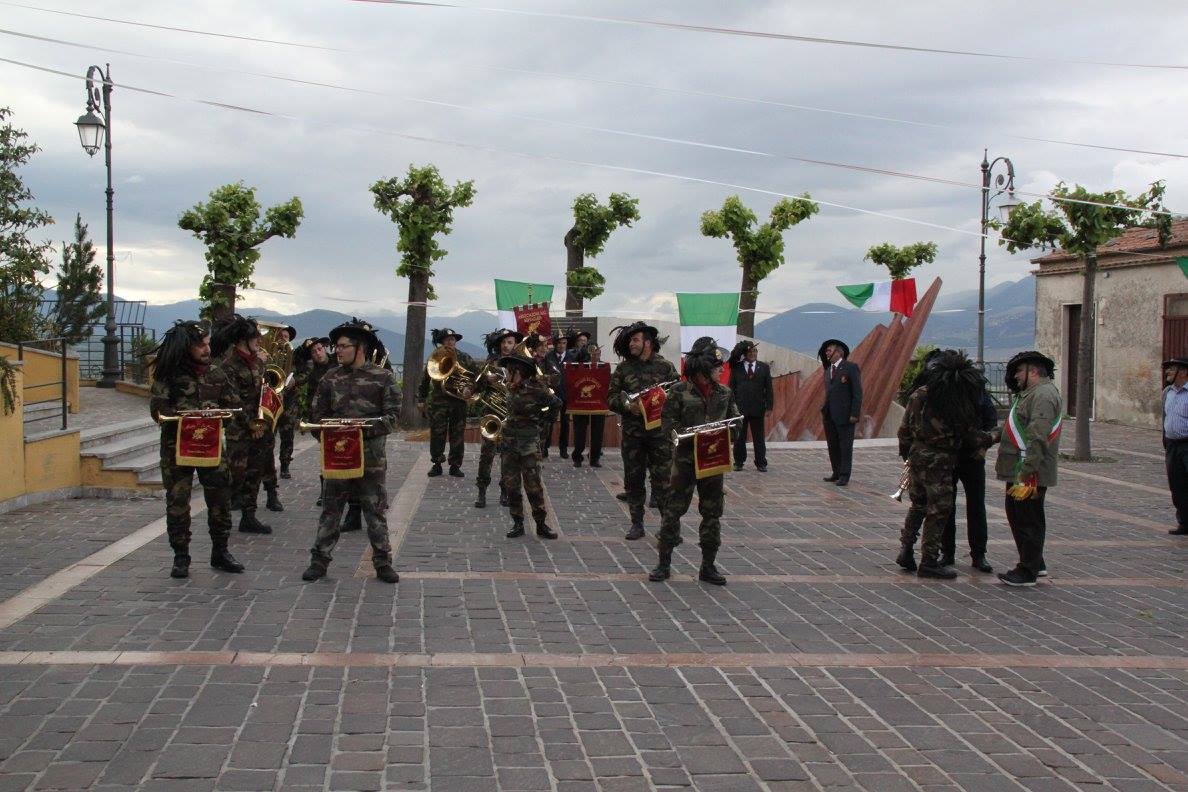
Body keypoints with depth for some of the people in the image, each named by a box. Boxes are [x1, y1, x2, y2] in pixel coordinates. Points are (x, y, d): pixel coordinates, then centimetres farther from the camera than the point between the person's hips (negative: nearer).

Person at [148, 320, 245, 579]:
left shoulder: (215, 375, 7)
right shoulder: (167, 375, -4)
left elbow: (233, 406, 8)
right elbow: (157, 409, -11)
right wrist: (185, 416, -24)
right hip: (176, 444, -3)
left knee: (220, 497, 4)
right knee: (177, 501, 0)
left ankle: (220, 552, 18)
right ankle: (181, 557, 11)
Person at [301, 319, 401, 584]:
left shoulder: (383, 378, -3)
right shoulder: (331, 378, 5)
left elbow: (393, 415, -7)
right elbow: (318, 414, 8)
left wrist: (365, 429, -20)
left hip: (371, 457, -2)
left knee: (376, 511, 5)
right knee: (330, 510, 7)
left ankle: (382, 562, 13)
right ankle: (320, 560, 15)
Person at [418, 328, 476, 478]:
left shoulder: (464, 357, 3)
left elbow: (477, 374, 5)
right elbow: (424, 380, 6)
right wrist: (421, 399, 4)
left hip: (459, 402, 1)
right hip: (438, 402, -1)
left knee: (457, 435, 4)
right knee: (437, 434, 1)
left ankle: (455, 465, 12)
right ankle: (437, 464, 12)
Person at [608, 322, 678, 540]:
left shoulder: (665, 367, 2)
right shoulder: (623, 368, 7)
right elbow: (611, 397, 6)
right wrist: (627, 405, -13)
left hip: (659, 430, -3)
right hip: (631, 432, 3)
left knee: (663, 479, -3)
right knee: (633, 479, 8)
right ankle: (637, 524, 18)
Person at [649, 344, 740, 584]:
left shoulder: (724, 393, 7)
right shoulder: (680, 391, -6)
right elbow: (668, 426, -7)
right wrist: (693, 435, -21)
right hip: (686, 458, -4)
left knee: (712, 512, 7)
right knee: (673, 509, 0)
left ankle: (708, 566, 18)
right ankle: (664, 563, 11)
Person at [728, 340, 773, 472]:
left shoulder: (764, 368, 8)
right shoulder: (736, 368, 5)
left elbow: (769, 389, 7)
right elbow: (732, 388, 4)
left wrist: (769, 407, -1)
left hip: (757, 408, 1)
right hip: (739, 408, -1)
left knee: (759, 438, 4)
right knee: (739, 437, 5)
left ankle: (761, 463, 10)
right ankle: (738, 462, 13)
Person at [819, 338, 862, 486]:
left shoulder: (851, 367, -6)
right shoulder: (828, 370, 16)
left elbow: (857, 392, -9)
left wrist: (855, 414, -15)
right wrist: (824, 410, 9)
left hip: (845, 415, -7)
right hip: (830, 416, 7)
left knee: (845, 446, -1)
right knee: (833, 446, 10)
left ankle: (844, 476, 4)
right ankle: (836, 473, 19)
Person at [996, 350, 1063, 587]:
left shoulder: (1043, 394, -17)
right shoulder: (1030, 393, 18)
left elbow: (1038, 439, -25)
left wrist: (1026, 474, -27)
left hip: (1030, 475, -11)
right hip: (1018, 471, 11)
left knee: (1028, 521, -3)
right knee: (1016, 515, 18)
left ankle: (1028, 571, 5)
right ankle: (1035, 564, 29)